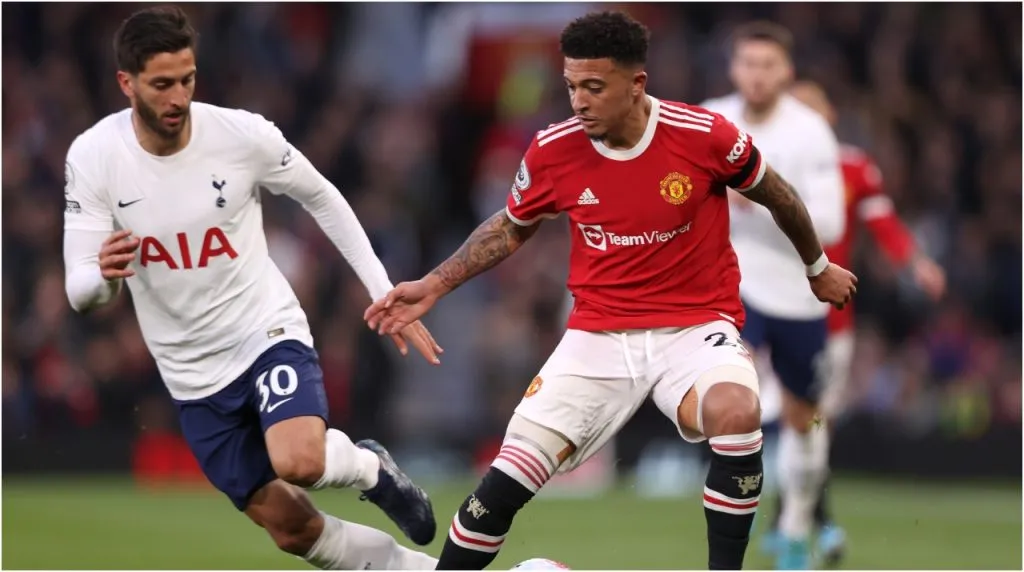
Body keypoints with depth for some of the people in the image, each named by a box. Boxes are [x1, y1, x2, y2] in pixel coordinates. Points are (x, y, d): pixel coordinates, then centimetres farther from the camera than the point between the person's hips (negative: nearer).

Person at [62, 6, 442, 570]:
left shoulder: (243, 133, -15)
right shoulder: (92, 157, -14)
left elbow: (322, 199, 3)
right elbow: (80, 293, -15)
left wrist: (386, 294, 0)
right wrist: (103, 274, -40)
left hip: (267, 330, -2)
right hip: (195, 375, 2)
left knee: (299, 461, -31)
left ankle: (372, 468, 5)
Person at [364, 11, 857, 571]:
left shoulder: (704, 136, -15)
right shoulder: (552, 151, -8)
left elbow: (777, 196, 6)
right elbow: (510, 228, 14)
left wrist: (817, 266, 21)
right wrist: (433, 287, 6)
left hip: (695, 325, -2)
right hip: (598, 334, 2)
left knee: (736, 412, -35)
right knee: (509, 476, -11)